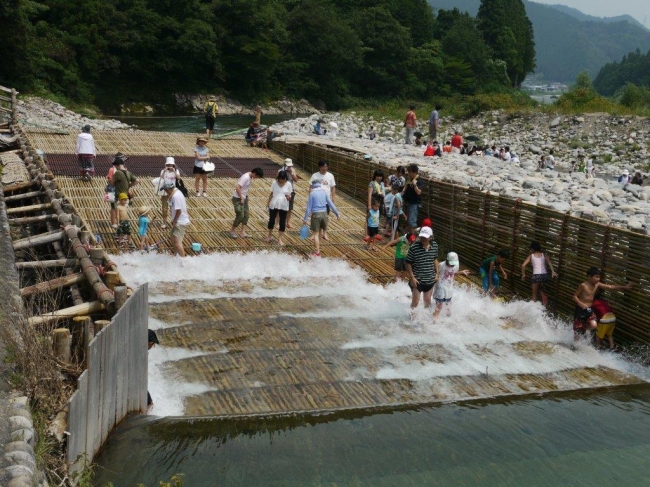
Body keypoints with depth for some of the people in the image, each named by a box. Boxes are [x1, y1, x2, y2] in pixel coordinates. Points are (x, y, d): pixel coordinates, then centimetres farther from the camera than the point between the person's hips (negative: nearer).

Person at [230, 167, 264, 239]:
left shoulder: (251, 177, 4)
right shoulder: (246, 177, -25)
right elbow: (237, 187, -28)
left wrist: (246, 195, 9)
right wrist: (241, 198, -22)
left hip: (244, 198, 9)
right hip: (238, 199, -9)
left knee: (246, 215, 6)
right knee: (240, 216, -5)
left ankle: (243, 232, 11)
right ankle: (232, 231, 12)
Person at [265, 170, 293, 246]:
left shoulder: (289, 184, -5)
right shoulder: (274, 183, -3)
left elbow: (289, 195, 0)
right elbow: (271, 194, 6)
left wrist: (289, 197, -23)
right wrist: (268, 203, 7)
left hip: (284, 206, -1)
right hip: (274, 205, 1)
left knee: (282, 222, 2)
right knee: (271, 220, 10)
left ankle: (280, 239, 12)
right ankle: (270, 236, 28)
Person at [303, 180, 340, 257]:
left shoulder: (312, 193, -5)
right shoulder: (325, 192, 3)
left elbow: (309, 207, -5)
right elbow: (331, 203, 0)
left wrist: (305, 219, -1)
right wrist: (337, 213, 5)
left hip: (315, 214, -4)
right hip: (324, 213, 4)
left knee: (316, 233, 3)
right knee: (319, 231, 22)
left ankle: (317, 252, -1)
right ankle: (318, 246, 35)